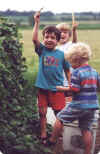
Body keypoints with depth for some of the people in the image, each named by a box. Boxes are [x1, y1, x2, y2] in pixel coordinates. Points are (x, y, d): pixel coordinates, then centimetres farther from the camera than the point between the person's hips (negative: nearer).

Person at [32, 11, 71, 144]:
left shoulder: (61, 54, -1)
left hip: (57, 88, 0)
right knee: (42, 113, 8)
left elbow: (67, 71, 7)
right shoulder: (42, 50, -1)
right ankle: (43, 135, 23)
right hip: (43, 87, 1)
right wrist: (37, 22, -24)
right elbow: (34, 39, -19)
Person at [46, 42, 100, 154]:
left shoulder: (76, 72, -13)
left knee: (60, 118, 11)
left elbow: (74, 89, -16)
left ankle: (52, 141, 20)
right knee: (86, 129, 10)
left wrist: (61, 89, -3)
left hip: (78, 106, -6)